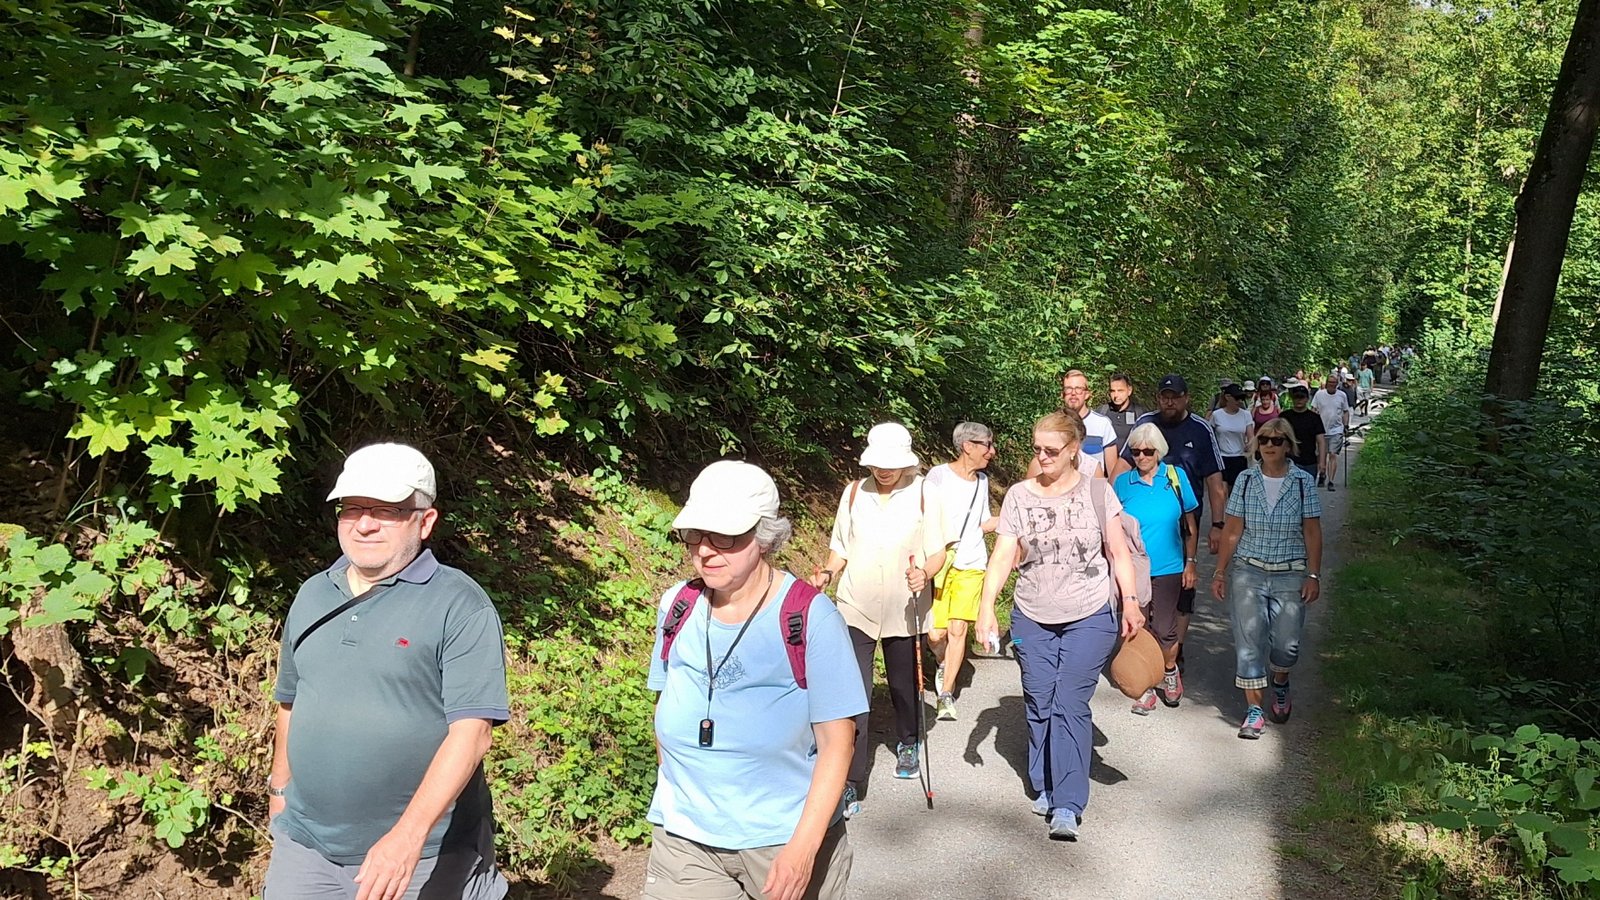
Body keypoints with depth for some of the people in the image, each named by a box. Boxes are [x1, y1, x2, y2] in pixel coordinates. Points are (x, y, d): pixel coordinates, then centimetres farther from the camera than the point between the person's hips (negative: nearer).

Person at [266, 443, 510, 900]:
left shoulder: (459, 605, -13)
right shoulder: (312, 596, 8)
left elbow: (471, 730, -19)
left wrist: (407, 836, -26)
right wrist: (279, 791, 19)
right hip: (305, 845, 5)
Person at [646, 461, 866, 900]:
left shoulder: (811, 616, -15)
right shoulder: (677, 605, -2)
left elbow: (836, 741, -13)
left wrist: (804, 846, -18)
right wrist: (674, 797, 9)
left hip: (787, 837, -3)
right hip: (684, 838, 3)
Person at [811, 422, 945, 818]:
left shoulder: (924, 495, -3)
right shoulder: (854, 493, 2)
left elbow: (937, 552, -1)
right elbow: (840, 546, 10)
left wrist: (925, 572, -23)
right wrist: (828, 573, -10)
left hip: (905, 609, 0)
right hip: (856, 608, 0)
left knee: (904, 685, 18)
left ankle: (907, 743, 48)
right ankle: (850, 783, -5)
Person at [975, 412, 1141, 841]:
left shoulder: (1096, 492, -1)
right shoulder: (1019, 495, 1)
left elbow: (1118, 552, 3)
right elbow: (1003, 555, -2)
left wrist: (1130, 602, -6)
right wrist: (986, 606, -13)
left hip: (1088, 619, -2)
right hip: (1032, 620, 2)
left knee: (1071, 705, -8)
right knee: (1038, 705, 7)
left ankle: (1067, 805, -5)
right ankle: (1044, 787, 26)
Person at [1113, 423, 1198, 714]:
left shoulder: (1176, 477, -3)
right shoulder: (1123, 482, -2)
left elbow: (1191, 525, 5)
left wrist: (1190, 563, 3)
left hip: (1167, 569, -1)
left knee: (1164, 629, 3)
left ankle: (1170, 673, 32)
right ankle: (1145, 686, 23)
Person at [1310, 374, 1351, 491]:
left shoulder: (1342, 395, 2)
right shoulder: (1319, 394, 0)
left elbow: (1346, 412, 11)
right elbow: (1314, 410, 5)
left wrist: (1346, 426, 5)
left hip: (1336, 430, -1)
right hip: (1321, 430, 1)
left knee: (1333, 455, -8)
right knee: (1322, 454, 10)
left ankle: (1330, 481, -6)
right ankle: (1322, 474, 34)